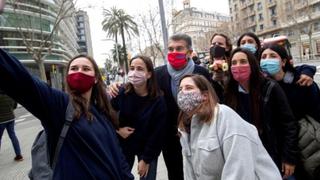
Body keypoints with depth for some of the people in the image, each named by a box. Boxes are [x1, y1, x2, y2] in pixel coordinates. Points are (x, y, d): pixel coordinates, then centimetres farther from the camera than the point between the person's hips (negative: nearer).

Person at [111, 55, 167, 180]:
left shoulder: (158, 100, -20)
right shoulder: (122, 92, -15)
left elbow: (158, 133, -15)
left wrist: (146, 159, -12)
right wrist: (117, 129, -15)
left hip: (148, 149, -1)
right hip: (124, 146, 2)